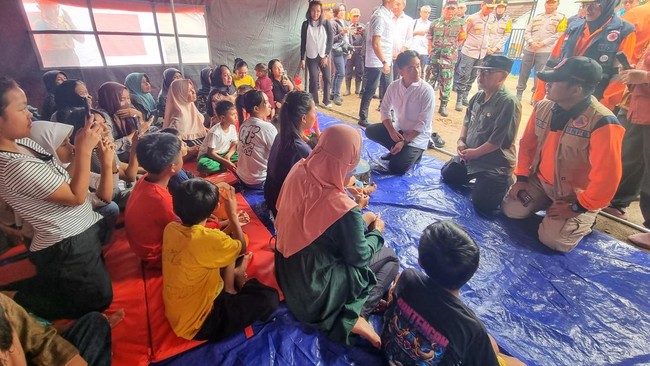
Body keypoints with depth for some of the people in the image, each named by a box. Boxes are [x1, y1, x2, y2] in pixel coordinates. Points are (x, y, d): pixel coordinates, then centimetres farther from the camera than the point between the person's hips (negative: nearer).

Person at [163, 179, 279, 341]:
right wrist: (233, 213, -3)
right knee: (270, 298, -9)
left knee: (228, 249, 11)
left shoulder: (170, 228, -9)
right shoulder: (208, 239, -34)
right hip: (198, 323, -8)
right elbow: (242, 248, -10)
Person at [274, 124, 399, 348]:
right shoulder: (345, 210, -34)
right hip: (314, 288, -6)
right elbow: (360, 258, -15)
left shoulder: (299, 170, -14)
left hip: (286, 268, 7)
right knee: (390, 259, 9)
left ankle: (362, 296, 19)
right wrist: (376, 232, 4)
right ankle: (352, 317, 3)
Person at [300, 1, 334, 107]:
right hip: (311, 57, 0)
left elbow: (331, 40, -2)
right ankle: (314, 102, 6)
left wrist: (326, 55, -9)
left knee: (327, 78, 1)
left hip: (324, 56, 1)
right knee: (313, 80, -5)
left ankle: (326, 100, 17)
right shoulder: (306, 24, 0)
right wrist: (302, 59, -1)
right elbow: (303, 42, 2)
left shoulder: (326, 23, -1)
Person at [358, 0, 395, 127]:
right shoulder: (379, 16, -15)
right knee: (370, 91, -1)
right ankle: (363, 118, 10)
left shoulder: (388, 15, 12)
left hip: (386, 61, 9)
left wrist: (387, 60, 17)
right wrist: (384, 62, -23)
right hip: (376, 62, -9)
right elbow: (375, 43, -22)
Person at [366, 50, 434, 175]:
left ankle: (414, 153, 13)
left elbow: (423, 123, -20)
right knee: (370, 131, -12)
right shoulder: (393, 86, -7)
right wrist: (391, 131, -16)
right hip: (398, 128, 5)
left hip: (418, 135, -5)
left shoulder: (427, 90, -20)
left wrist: (404, 141, -24)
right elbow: (385, 110, 0)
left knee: (396, 168, -19)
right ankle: (398, 151, 5)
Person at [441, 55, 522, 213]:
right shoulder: (478, 96, 2)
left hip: (495, 163, -8)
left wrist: (475, 153, -16)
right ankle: (479, 179, 31)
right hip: (469, 155, 8)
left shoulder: (509, 102, -23)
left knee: (481, 204, -14)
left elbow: (500, 140, -24)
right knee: (446, 174, 20)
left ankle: (505, 183, 15)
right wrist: (461, 140, 0)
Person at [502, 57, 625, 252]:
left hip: (578, 195, -5)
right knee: (511, 211, -3)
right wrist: (521, 178, 2)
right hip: (540, 181, 5)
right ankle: (548, 202, 22)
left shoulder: (603, 123, -29)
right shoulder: (543, 107, -9)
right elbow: (527, 144, 3)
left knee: (552, 239, -13)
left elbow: (607, 176, -26)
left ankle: (585, 218, 17)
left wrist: (577, 208, -18)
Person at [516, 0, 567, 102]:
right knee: (523, 72, 5)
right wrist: (531, 42, -9)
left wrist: (542, 43, -14)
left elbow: (559, 35, -3)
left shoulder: (561, 18, 6)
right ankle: (519, 93, 14)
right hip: (529, 49, 3)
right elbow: (527, 31, 9)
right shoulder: (536, 17, 17)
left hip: (545, 51, -3)